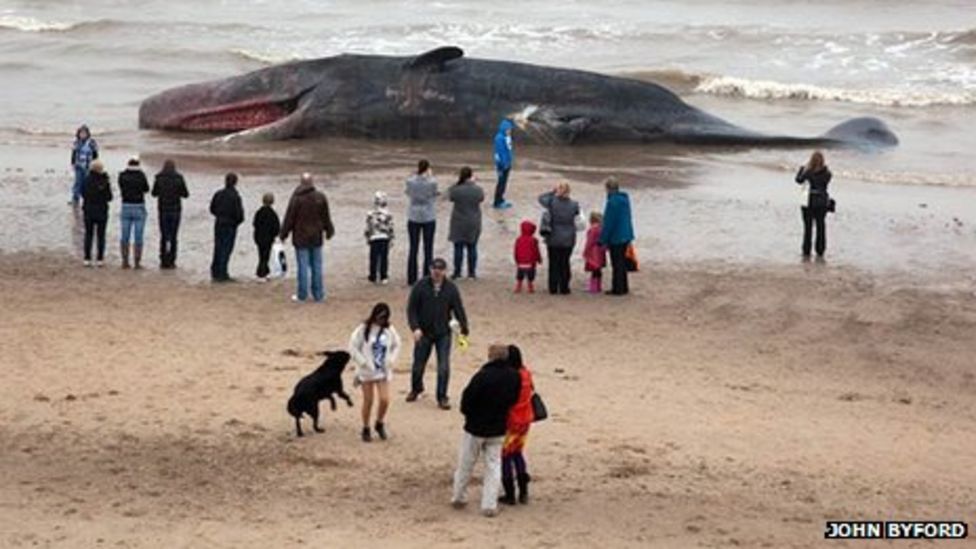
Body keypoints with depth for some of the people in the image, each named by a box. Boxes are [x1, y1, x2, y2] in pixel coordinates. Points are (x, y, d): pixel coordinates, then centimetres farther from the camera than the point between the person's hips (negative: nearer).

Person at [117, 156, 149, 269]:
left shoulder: (122, 175, -2)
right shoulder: (141, 175, -8)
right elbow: (146, 189, 8)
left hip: (126, 207, 2)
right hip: (139, 208, -2)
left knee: (125, 236, 9)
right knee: (138, 237, 3)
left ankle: (125, 261, 9)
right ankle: (137, 262, 2)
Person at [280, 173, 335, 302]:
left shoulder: (296, 198, -12)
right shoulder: (320, 197, -1)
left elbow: (289, 218, -7)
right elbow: (326, 217, 8)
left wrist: (283, 234, 3)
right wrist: (329, 231, 23)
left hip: (301, 238, -3)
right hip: (316, 237, 3)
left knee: (303, 266, 0)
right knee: (316, 266, 8)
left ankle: (302, 295, 4)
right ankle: (318, 294, 11)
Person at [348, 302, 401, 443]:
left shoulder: (389, 330, -1)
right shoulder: (363, 329, -11)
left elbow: (396, 345, 12)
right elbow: (353, 347, -9)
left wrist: (391, 360, -1)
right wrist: (363, 362, -14)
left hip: (383, 371, 2)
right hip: (367, 371, -2)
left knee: (385, 400, -6)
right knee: (368, 401, 4)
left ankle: (379, 424, 20)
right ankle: (366, 429, 21)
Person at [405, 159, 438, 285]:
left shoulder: (410, 181, -8)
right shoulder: (431, 182, -13)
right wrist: (430, 176, 11)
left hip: (413, 218, 2)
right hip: (428, 217, -2)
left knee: (413, 248, 8)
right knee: (428, 248, 6)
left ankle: (411, 279, 8)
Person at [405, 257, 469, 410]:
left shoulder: (451, 288, -4)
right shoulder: (421, 286, -8)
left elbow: (458, 309, 0)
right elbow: (411, 308, -6)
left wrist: (464, 328, -7)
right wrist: (415, 327, -17)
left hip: (443, 334, 0)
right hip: (424, 333, 0)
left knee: (444, 367, -5)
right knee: (418, 364, 12)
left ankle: (442, 397, 8)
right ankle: (416, 389, 39)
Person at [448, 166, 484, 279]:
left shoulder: (456, 190, -17)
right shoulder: (477, 190, -11)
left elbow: (450, 198, 3)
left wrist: (458, 182, 7)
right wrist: (473, 183, 16)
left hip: (459, 223, -2)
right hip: (473, 224, 2)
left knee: (458, 247, 7)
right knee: (472, 247, 12)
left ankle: (457, 272, 10)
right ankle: (472, 272, 16)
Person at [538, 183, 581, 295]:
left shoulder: (552, 202, -13)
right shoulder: (573, 205, -11)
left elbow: (541, 198, 6)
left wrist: (553, 192, 9)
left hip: (553, 239, 0)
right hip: (568, 240, 0)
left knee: (553, 263, 9)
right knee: (564, 263, 10)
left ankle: (553, 288, 12)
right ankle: (564, 288, 13)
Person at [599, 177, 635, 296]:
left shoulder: (612, 201, -21)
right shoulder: (625, 199, 7)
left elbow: (608, 223, -19)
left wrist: (603, 240, -12)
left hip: (616, 238, -9)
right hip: (625, 236, 9)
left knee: (617, 264, -1)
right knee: (622, 263, 17)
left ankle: (618, 289, 4)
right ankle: (623, 287, 23)